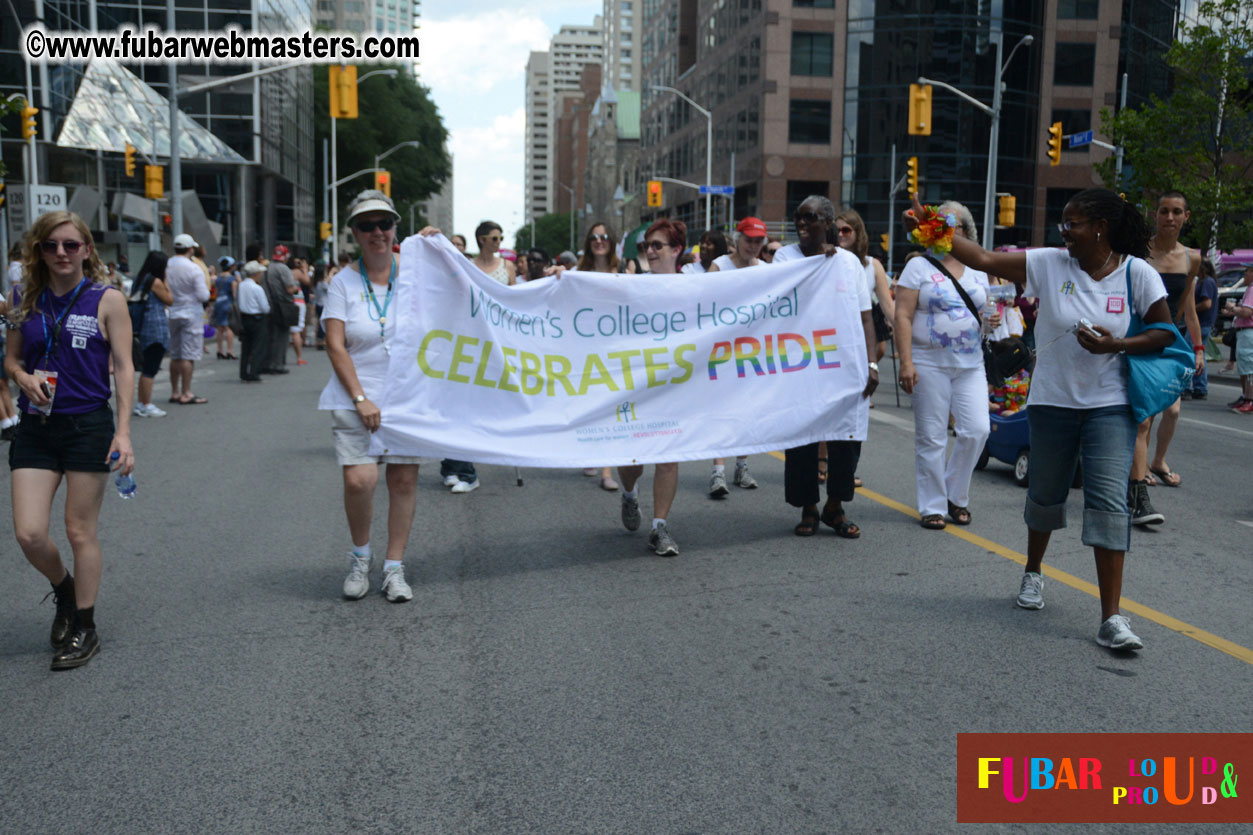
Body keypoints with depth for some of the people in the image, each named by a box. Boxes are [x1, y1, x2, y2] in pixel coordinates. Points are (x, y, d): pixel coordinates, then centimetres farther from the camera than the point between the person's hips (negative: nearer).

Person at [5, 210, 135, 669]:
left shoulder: (107, 299, -4)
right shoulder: (29, 300, 7)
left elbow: (123, 367, -6)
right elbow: (11, 357, 18)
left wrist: (123, 432, -13)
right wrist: (23, 376, -7)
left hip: (88, 426, -4)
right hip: (36, 429, 4)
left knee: (80, 531, 4)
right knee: (29, 534, -3)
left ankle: (84, 629, 19)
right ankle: (64, 591, 29)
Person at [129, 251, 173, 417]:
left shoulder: (140, 280, 12)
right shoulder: (156, 282, -13)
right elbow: (170, 300, -2)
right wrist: (166, 283, 2)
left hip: (144, 328, 9)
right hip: (156, 329, -9)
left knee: (146, 369, 16)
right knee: (151, 370, -4)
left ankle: (140, 403, 20)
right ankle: (147, 405, 0)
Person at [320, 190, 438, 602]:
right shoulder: (344, 281, 0)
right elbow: (335, 346, -4)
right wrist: (360, 399, -13)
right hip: (355, 398, -1)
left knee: (404, 479, 1)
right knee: (359, 480, -13)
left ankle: (394, 568, 15)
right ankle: (360, 557, 15)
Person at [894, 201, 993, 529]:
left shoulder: (978, 271, 15)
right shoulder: (919, 266, 0)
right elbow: (903, 316, -7)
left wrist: (991, 321, -2)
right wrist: (906, 362, -16)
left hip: (970, 364, 4)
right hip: (930, 364, -4)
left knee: (977, 430, -5)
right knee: (931, 438, 0)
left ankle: (956, 496, 16)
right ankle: (932, 507, 11)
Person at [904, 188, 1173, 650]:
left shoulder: (1137, 274, -5)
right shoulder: (1049, 264, -3)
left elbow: (1165, 332, 0)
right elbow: (984, 259, -8)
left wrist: (1117, 345, -17)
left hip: (1110, 405, -1)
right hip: (1053, 401, 2)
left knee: (1109, 499, -10)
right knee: (1046, 493, 15)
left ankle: (1111, 617, -6)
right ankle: (1033, 573, 44)